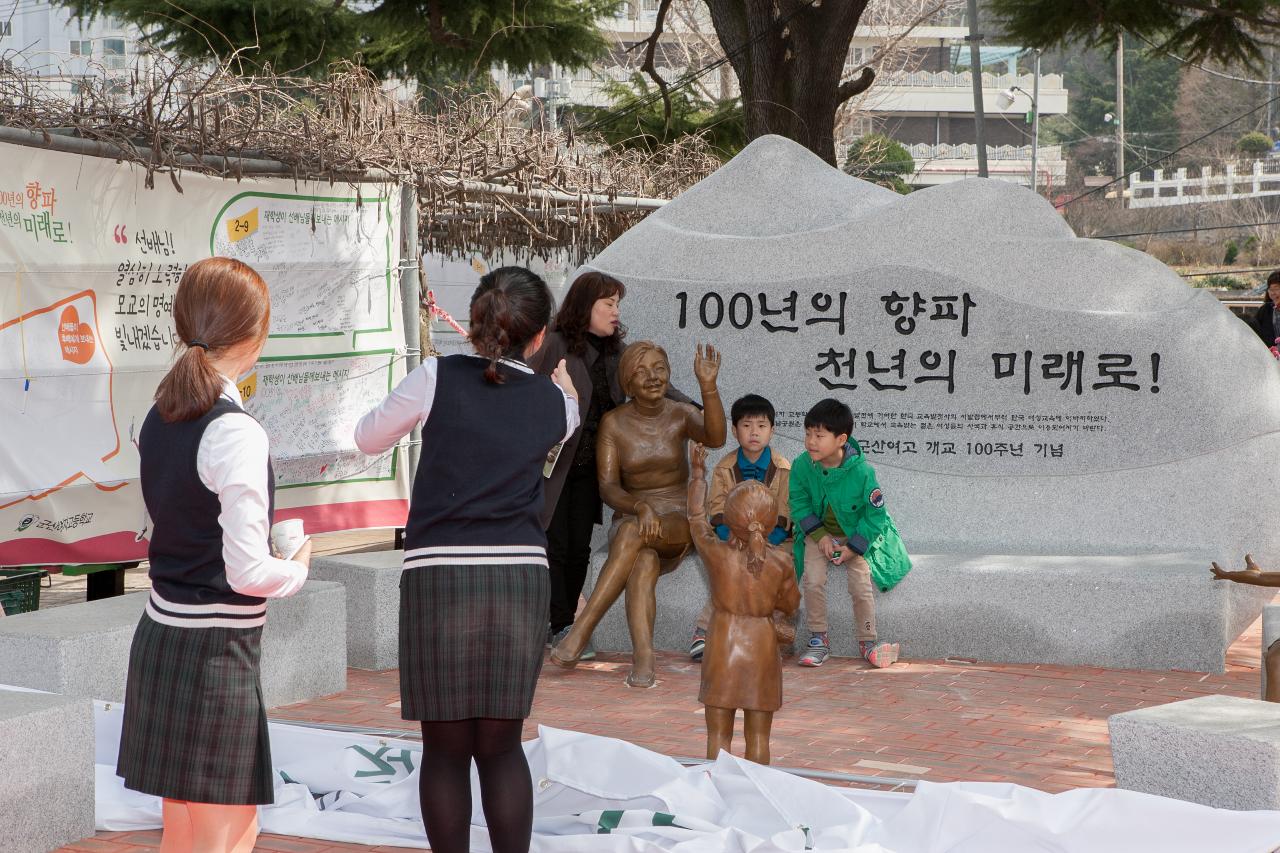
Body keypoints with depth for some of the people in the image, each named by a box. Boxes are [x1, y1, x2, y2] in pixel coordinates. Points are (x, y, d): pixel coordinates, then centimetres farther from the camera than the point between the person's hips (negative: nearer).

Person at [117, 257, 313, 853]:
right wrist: (299, 569, -1)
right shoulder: (237, 433, -19)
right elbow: (249, 572, -21)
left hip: (160, 639, 8)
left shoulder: (160, 418, 6)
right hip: (214, 653, -8)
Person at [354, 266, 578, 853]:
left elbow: (368, 439, 13)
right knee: (502, 743, 12)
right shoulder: (553, 402, 7)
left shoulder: (437, 379, 0)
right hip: (520, 577, 2)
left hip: (438, 576, -2)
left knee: (445, 745, 7)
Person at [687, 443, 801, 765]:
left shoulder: (716, 553, -12)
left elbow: (697, 518, 9)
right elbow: (791, 607, 6)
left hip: (723, 650, -1)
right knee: (758, 737, 11)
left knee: (718, 736, 8)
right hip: (763, 649, 1)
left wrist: (698, 473, 22)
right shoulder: (781, 562, -10)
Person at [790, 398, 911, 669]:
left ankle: (867, 641, 7)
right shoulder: (802, 466, -18)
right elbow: (799, 503, -6)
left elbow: (875, 515, -15)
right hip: (818, 532, 2)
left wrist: (853, 547, -18)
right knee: (812, 581, -15)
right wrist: (820, 535, -16)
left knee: (861, 586, -12)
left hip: (856, 534, -2)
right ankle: (818, 640, 0)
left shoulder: (862, 471, -25)